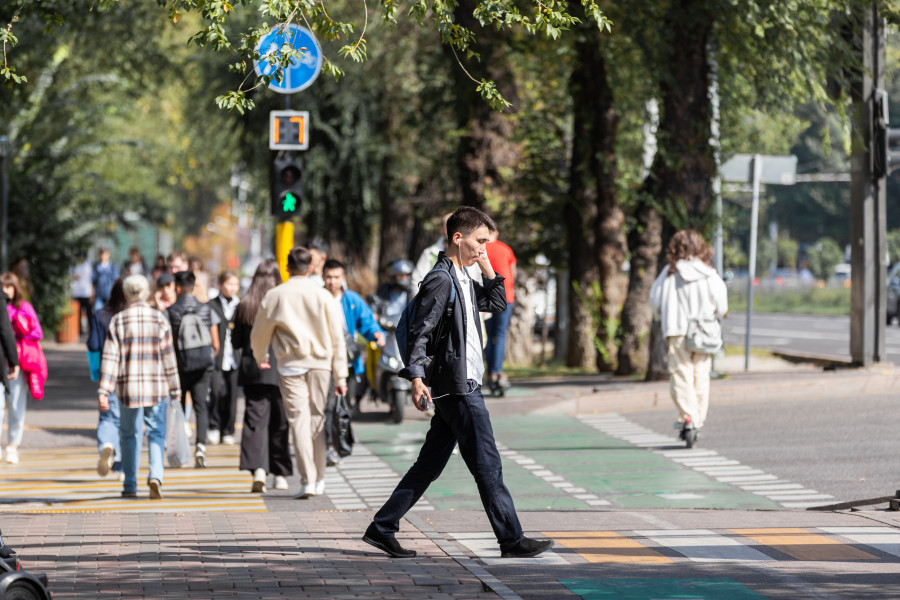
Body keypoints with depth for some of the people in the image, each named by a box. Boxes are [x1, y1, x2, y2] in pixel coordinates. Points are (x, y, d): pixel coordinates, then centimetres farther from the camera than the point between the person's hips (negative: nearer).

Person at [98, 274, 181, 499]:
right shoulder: (159, 319, 0)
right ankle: (155, 474, -17)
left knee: (130, 434, 10)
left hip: (128, 387, 0)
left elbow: (110, 357, -4)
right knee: (156, 433, 6)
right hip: (156, 387, 0)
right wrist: (174, 388, 7)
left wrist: (103, 390, -4)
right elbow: (168, 356, 1)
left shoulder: (118, 321, -1)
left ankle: (130, 485, 12)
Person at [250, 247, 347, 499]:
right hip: (320, 364, 1)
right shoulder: (323, 297, 0)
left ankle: (307, 481, -11)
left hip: (290, 365, -1)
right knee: (317, 420, 11)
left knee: (299, 421, -3)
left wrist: (261, 358, 31)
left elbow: (259, 334, 10)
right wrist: (340, 376, 7)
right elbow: (337, 339, 1)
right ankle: (319, 479, 16)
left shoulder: (274, 296, -1)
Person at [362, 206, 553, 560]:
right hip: (458, 387, -10)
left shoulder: (463, 280, 17)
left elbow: (498, 304, 28)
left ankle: (382, 528, 13)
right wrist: (416, 377, -24)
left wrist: (487, 269, 14)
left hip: (463, 386, 10)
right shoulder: (440, 279, -12)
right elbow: (419, 331, -17)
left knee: (429, 465, 11)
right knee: (487, 466, -6)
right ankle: (512, 540, -2)